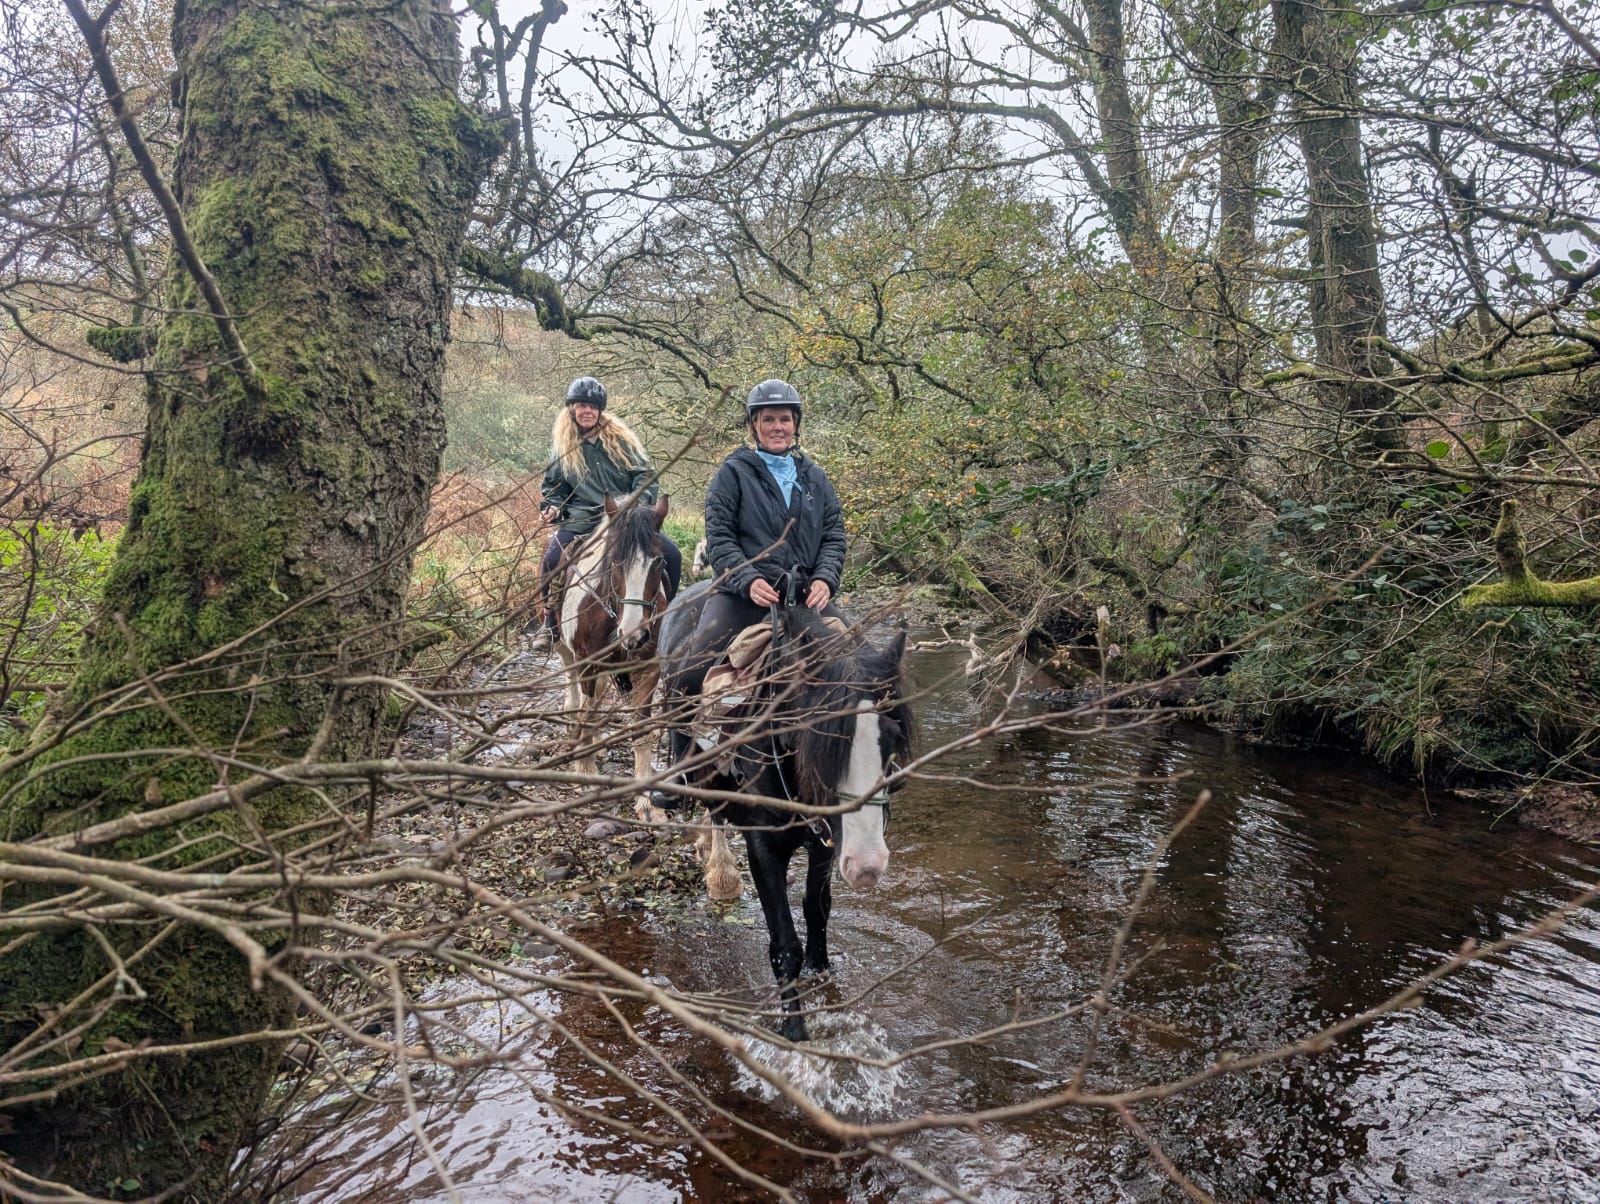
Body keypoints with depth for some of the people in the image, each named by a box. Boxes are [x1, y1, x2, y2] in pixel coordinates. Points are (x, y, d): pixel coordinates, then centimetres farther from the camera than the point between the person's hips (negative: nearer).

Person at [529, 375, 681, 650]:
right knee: (551, 561, -24)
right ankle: (549, 623, -3)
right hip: (581, 521, 0)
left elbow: (645, 474, 4)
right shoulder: (562, 447, 8)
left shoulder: (620, 438, 5)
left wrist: (638, 504, -13)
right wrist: (553, 507, -3)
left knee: (671, 555, -16)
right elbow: (553, 486, 17)